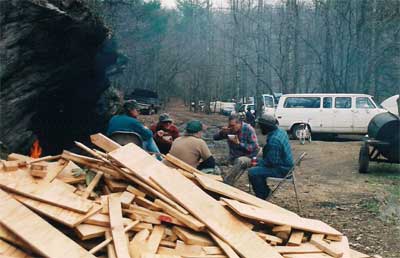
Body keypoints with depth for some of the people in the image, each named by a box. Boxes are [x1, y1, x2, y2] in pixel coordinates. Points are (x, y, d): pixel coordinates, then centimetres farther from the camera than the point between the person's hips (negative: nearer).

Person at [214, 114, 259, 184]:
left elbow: (254, 147, -16)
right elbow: (215, 138, 3)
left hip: (249, 157, -4)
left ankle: (225, 182, -38)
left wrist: (239, 143, -23)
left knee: (240, 161, -37)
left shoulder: (248, 129, -12)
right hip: (234, 158, 4)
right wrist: (222, 132, -18)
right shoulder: (229, 129, 0)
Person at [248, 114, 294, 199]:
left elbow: (272, 162, -24)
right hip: (287, 166, 11)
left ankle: (262, 197, -2)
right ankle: (265, 192, 27)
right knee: (257, 167, 22)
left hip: (281, 170, -11)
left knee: (252, 172, -17)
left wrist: (259, 162, -8)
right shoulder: (281, 131, 4)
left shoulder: (274, 140, -27)